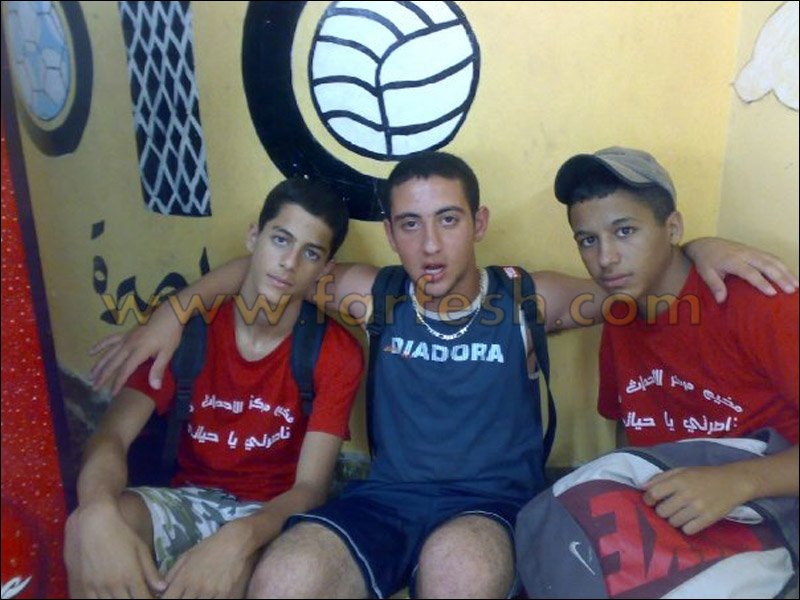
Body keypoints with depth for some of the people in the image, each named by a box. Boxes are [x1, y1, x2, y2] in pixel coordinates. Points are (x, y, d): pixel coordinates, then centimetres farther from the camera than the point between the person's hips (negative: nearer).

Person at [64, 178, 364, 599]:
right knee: (85, 529, -28)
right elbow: (112, 436, -15)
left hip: (269, 513, -2)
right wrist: (100, 515, -38)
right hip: (188, 499, 2)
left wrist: (240, 537, -38)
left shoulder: (335, 352, -13)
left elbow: (310, 487, -17)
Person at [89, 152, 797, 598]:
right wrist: (172, 313, 9)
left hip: (494, 502, -1)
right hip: (388, 498, 2)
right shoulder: (373, 296, 3)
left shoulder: (527, 302, 1)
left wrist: (700, 247, -10)